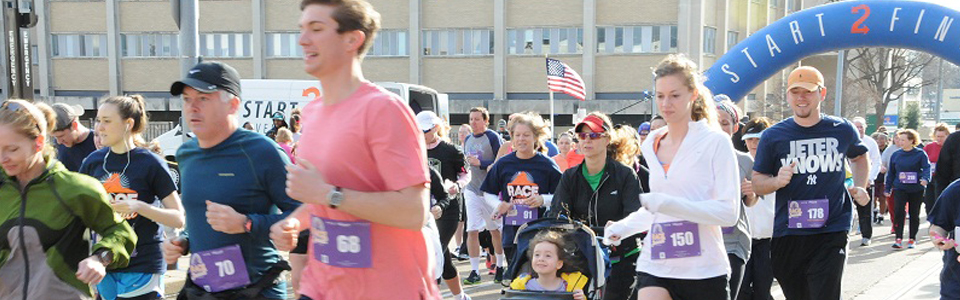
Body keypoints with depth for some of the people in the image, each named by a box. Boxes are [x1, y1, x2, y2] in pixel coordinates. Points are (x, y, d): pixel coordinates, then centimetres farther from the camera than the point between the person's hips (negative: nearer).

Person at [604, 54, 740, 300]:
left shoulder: (716, 142, -6)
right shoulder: (652, 145, 11)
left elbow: (729, 212, -14)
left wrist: (670, 204, -24)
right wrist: (623, 227, 7)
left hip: (704, 270, -3)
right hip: (655, 267, 3)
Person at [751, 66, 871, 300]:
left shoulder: (843, 130, 5)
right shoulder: (773, 136, 1)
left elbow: (859, 157, 27)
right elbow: (757, 183, 4)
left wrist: (860, 187, 10)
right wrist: (777, 181, -17)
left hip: (832, 231, -1)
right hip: (787, 234, 1)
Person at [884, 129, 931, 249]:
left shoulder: (920, 154, -3)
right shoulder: (896, 155, 6)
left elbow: (926, 167, -13)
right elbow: (891, 172, 12)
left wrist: (925, 178, -33)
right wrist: (888, 188, 12)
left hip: (916, 189, -1)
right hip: (900, 188, 1)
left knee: (914, 214, 9)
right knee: (898, 211, -14)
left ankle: (912, 239, 22)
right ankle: (899, 238, -12)